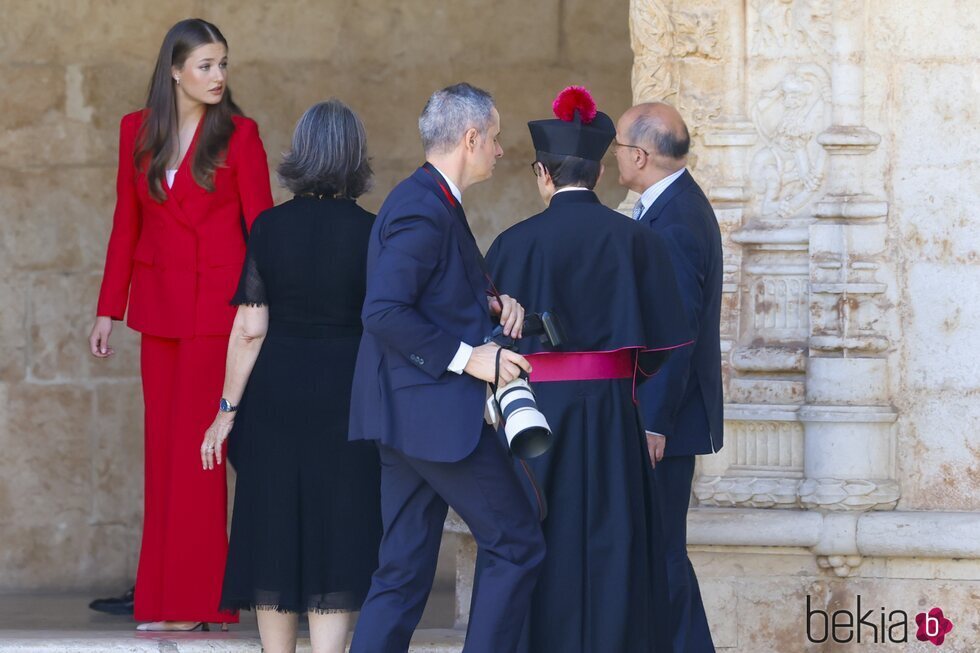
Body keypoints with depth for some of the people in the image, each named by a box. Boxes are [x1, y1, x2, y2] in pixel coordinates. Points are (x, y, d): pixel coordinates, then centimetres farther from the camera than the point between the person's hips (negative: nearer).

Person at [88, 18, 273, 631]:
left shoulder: (239, 134, -5)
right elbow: (126, 227, 12)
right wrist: (109, 310, 10)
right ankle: (167, 601, 11)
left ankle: (195, 601, -2)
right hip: (160, 307, 4)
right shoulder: (137, 132, 7)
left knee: (196, 448, -7)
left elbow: (261, 227, -5)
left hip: (218, 305, -4)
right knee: (164, 450, 6)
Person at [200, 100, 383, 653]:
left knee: (274, 531, 11)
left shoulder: (269, 227, -3)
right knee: (336, 541, 2)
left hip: (275, 397, 2)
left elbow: (249, 330, -5)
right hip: (347, 396, -1)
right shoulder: (371, 232, -6)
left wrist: (228, 410, 3)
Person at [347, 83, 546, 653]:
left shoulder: (430, 201, 17)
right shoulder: (425, 209, -16)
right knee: (519, 547, -3)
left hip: (409, 414, 10)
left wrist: (493, 302, 5)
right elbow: (384, 312, -23)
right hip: (436, 413, -10)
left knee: (404, 574, 9)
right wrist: (466, 357, -20)